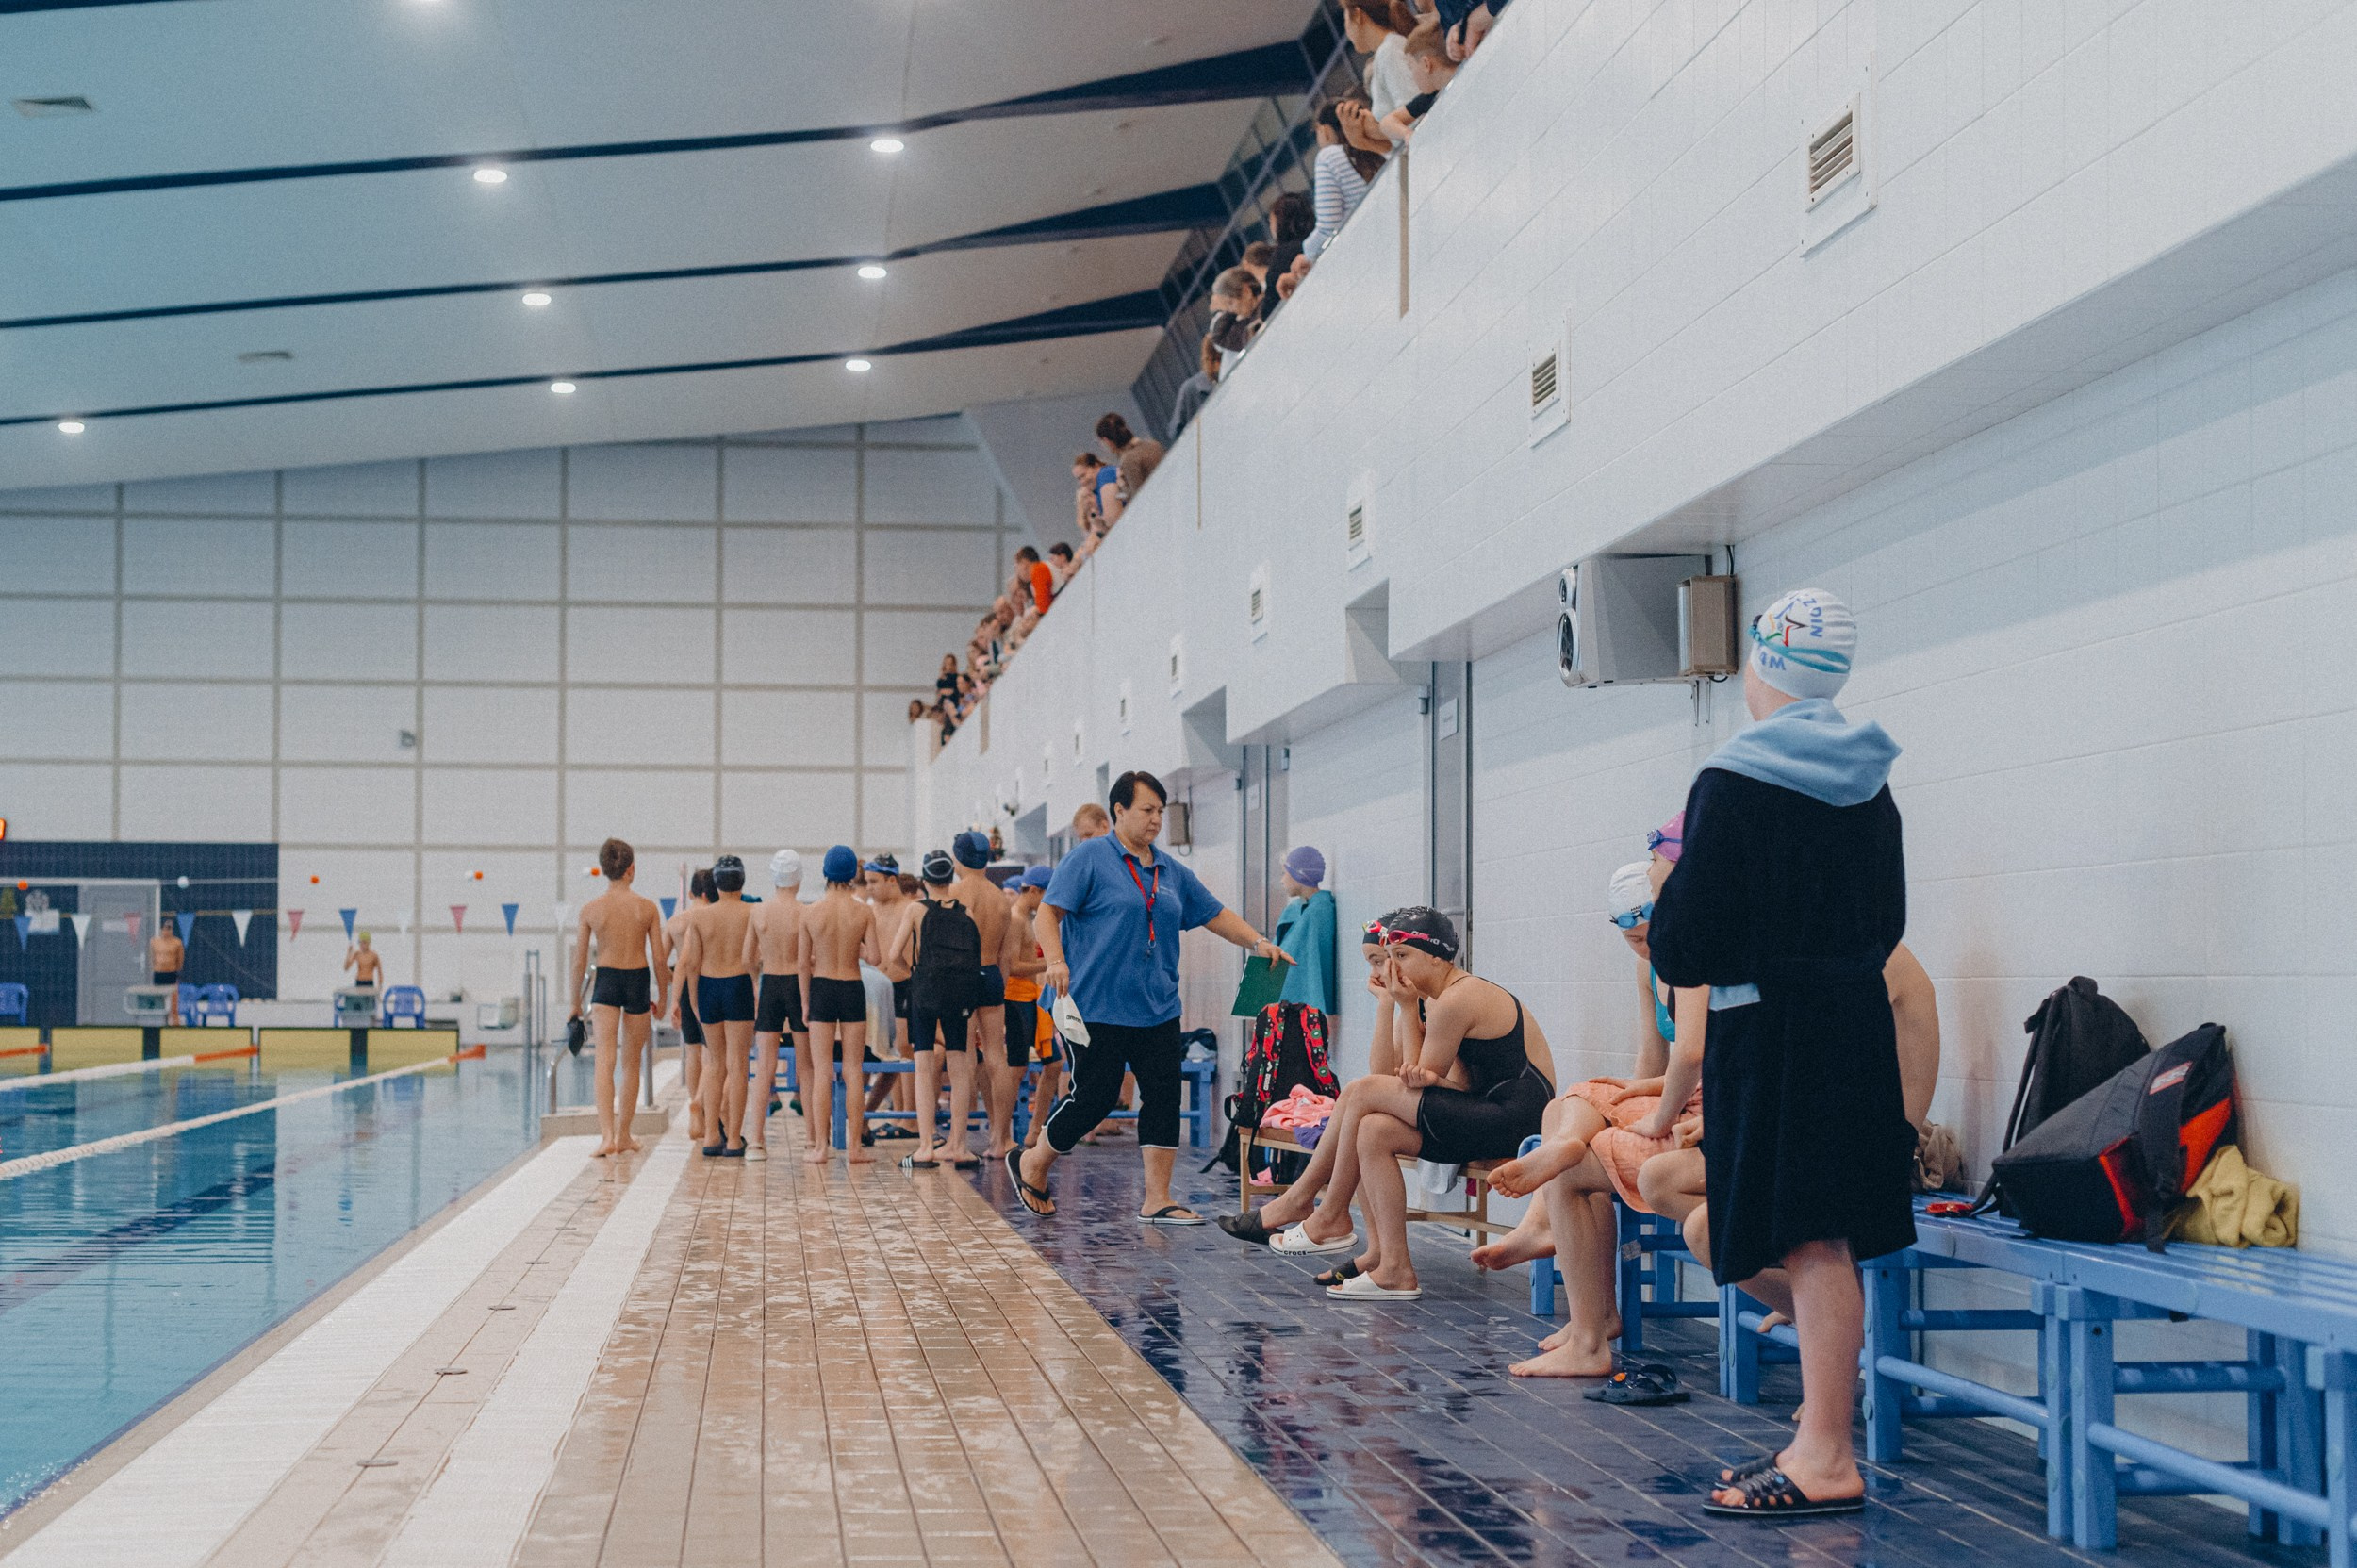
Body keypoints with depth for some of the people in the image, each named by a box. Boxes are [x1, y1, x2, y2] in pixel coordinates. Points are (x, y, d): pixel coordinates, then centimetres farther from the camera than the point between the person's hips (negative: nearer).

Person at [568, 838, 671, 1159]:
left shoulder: (590, 909, -3)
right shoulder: (647, 908, -4)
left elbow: (579, 961, 1)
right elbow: (660, 957, -2)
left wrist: (575, 1003, 12)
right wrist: (661, 994, 13)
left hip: (606, 980, -1)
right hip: (639, 980, 1)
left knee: (605, 1061, -7)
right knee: (631, 1063, 13)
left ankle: (607, 1135, -22)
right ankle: (623, 1135, 22)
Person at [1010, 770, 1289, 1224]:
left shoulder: (1171, 872, 16)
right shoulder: (1089, 859, -3)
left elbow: (1215, 914, 21)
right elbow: (1048, 913, -9)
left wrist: (1258, 942, 8)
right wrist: (1055, 960, -25)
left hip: (1158, 1011, 6)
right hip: (1099, 1009, -6)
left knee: (1164, 1097, 0)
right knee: (1094, 1097, -5)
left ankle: (1157, 1200, 5)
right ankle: (1031, 1163, 18)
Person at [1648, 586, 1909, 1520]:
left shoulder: (1732, 783, -13)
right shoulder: (1869, 784, 9)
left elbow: (1687, 944, -13)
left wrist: (1672, 881, 5)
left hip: (1768, 1025, -8)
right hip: (1858, 1019, 8)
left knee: (1807, 1241, -7)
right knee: (1826, 1241, 12)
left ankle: (1827, 1462, -5)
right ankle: (1819, 1436, 19)